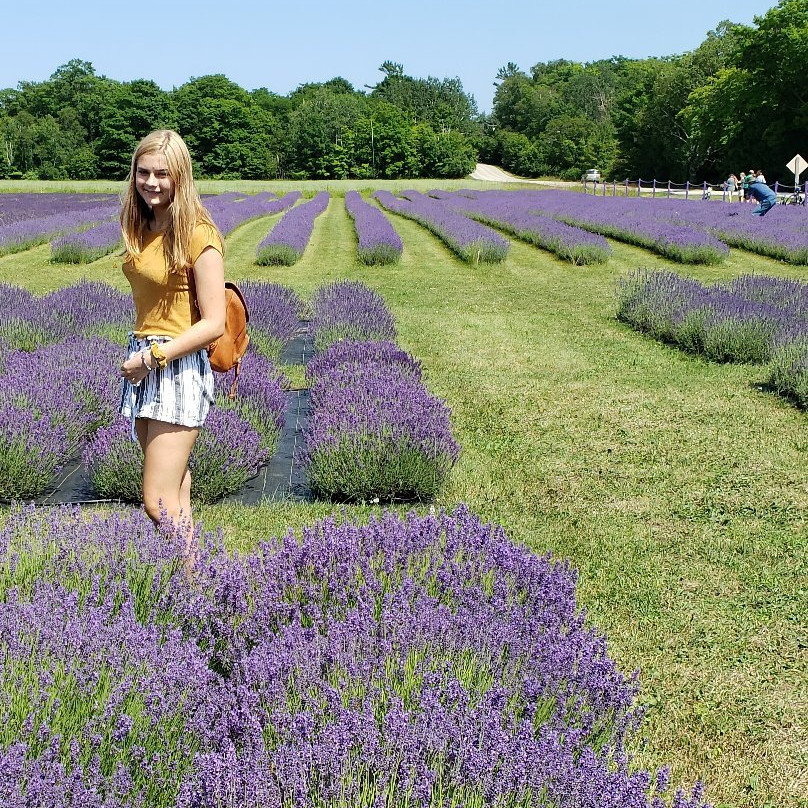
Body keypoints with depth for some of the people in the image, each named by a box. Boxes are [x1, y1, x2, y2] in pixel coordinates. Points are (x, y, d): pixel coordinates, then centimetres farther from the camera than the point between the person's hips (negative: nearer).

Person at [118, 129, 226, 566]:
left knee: (158, 503, -9)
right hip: (144, 364, 8)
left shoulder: (197, 236, -14)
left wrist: (154, 356, -16)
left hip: (179, 367, -8)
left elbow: (213, 324, -16)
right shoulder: (142, 228, 9)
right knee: (174, 493, 13)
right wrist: (139, 356, 8)